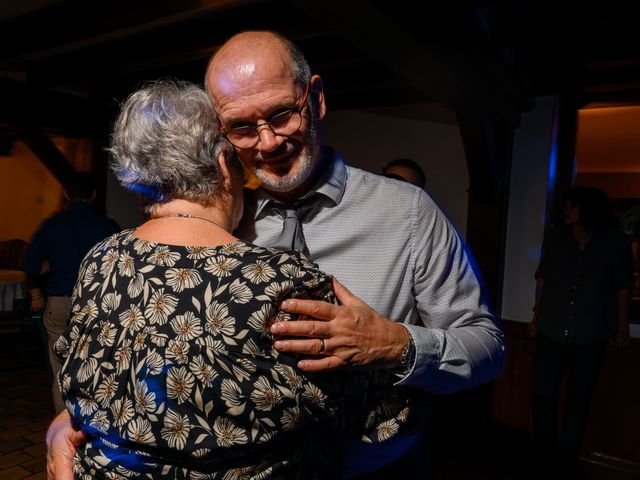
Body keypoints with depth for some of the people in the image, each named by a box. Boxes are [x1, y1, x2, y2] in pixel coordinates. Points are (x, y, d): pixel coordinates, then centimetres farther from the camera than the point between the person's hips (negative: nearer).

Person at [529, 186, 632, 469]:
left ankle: (566, 458, 27)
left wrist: (623, 328, 5)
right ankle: (543, 454, 26)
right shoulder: (555, 237, 0)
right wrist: (537, 316, 9)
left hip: (590, 336, -1)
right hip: (551, 331, 2)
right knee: (543, 394, 6)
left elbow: (622, 287, 2)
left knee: (578, 400, 11)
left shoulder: (616, 242, -4)